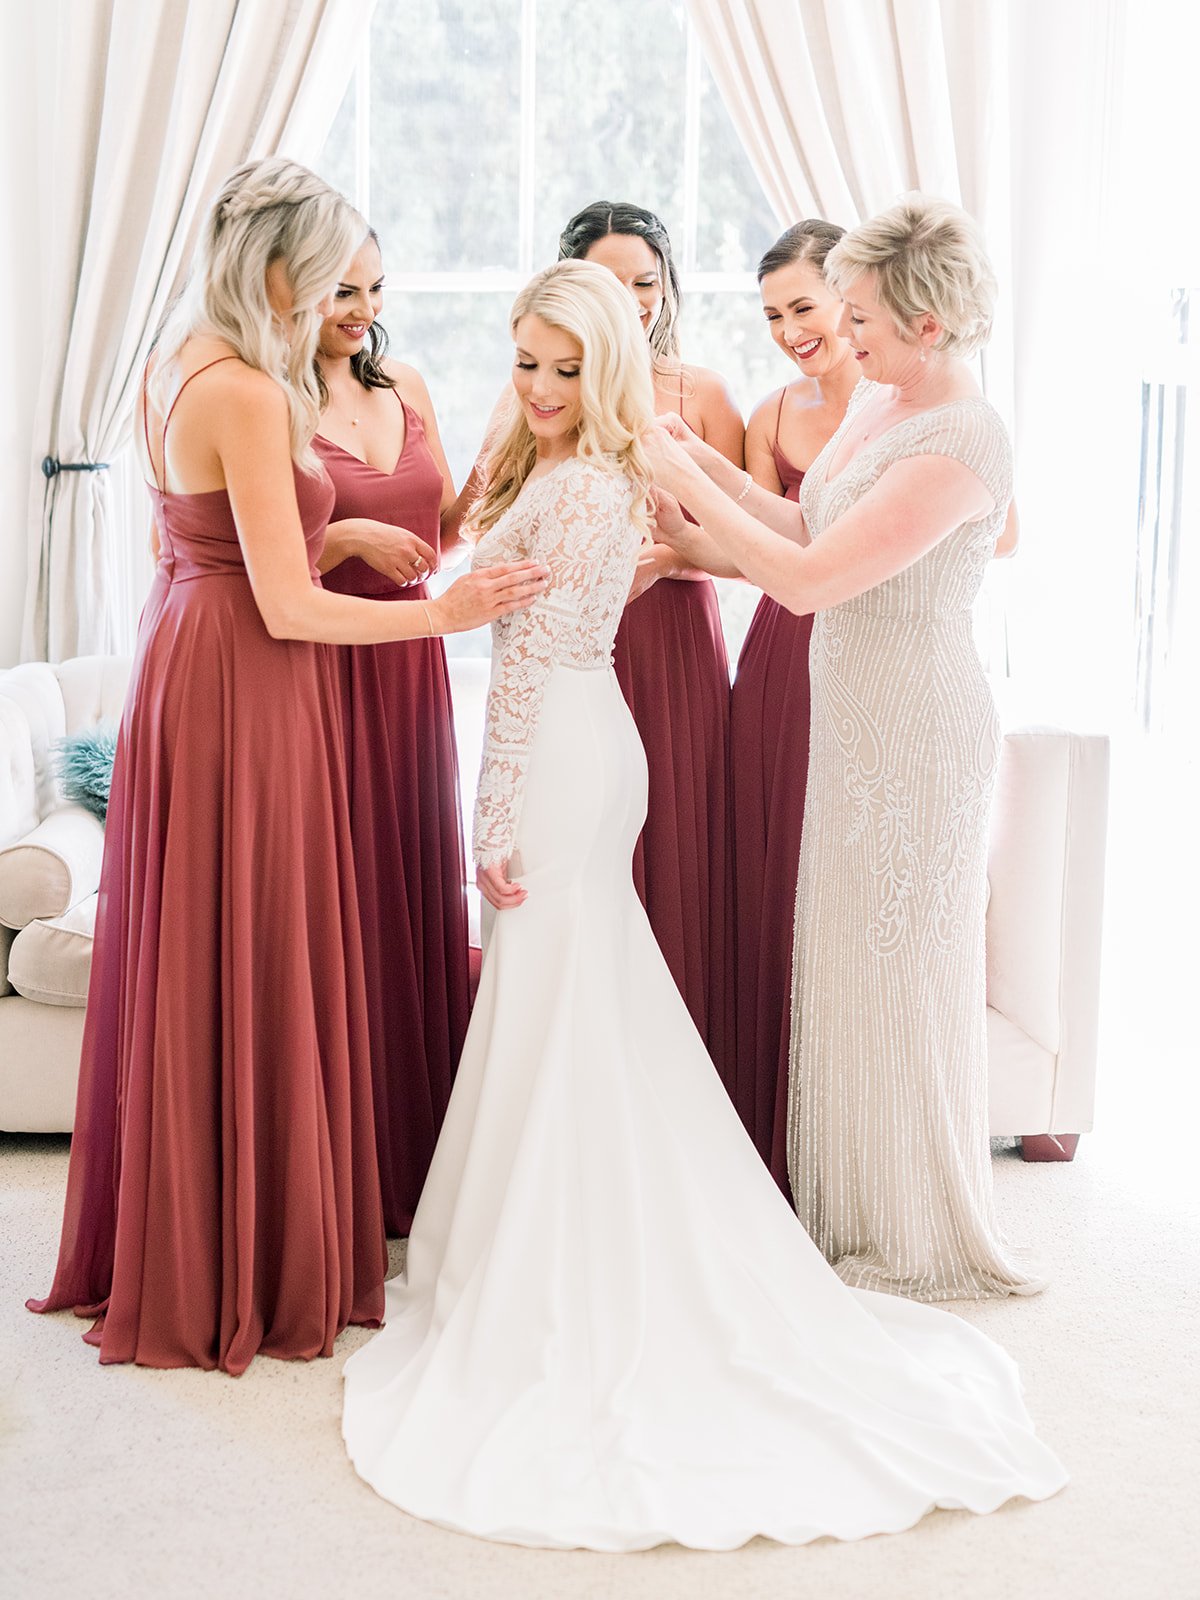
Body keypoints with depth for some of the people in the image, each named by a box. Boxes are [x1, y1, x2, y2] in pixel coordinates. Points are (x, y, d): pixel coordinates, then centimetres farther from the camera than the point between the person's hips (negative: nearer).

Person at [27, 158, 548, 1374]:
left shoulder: (173, 373, 12)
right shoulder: (250, 393, -17)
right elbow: (287, 608, -19)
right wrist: (442, 613, -12)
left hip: (179, 669, 10)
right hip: (244, 692, -10)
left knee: (179, 971, 15)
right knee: (250, 977, 0)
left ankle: (159, 1258, 27)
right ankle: (250, 1280, 13)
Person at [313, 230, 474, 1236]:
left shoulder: (406, 390, 12)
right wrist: (347, 536, -22)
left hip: (410, 663, 6)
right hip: (322, 667, -6)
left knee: (420, 886, 9)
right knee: (343, 898, -3)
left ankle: (421, 1151, 21)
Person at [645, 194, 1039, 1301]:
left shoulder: (961, 446, -23)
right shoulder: (876, 400, 6)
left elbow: (807, 579, -25)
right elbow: (812, 530, 13)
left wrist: (688, 481, -16)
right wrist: (709, 465, 4)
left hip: (917, 731, -9)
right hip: (857, 716, 9)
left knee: (898, 972, 3)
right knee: (849, 962, 15)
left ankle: (920, 1243, 21)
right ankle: (853, 1211, 31)